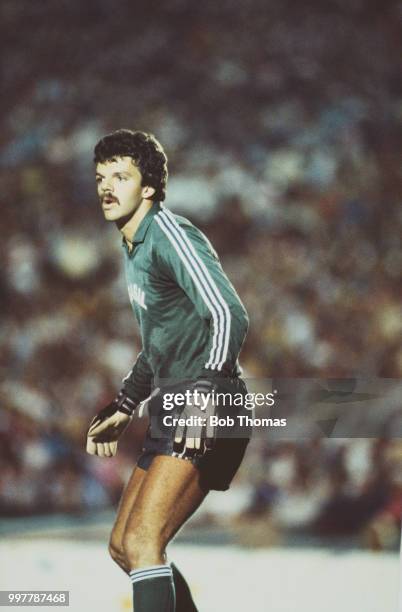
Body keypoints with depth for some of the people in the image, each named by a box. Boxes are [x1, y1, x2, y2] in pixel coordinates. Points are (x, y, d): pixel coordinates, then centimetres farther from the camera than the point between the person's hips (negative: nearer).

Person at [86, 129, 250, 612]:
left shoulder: (170, 236, -11)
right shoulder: (134, 247, 18)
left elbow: (229, 317, -24)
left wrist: (203, 399, -33)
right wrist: (124, 406, 29)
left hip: (204, 410, -10)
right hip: (173, 409, 10)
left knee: (142, 541, -21)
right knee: (122, 546, 13)